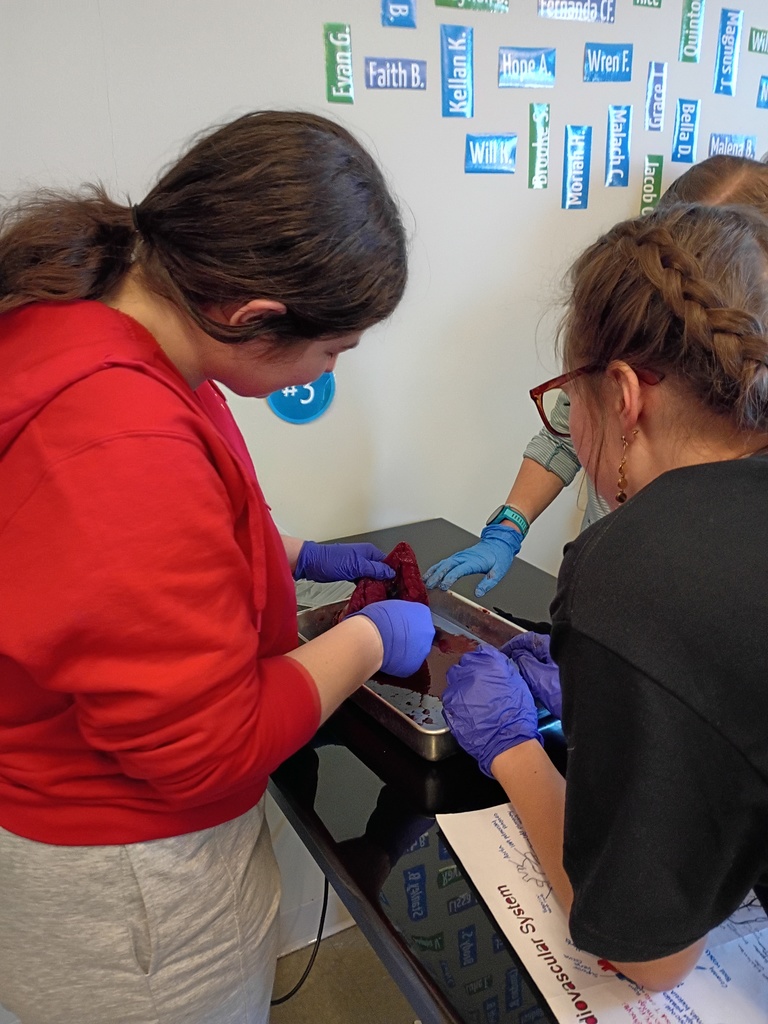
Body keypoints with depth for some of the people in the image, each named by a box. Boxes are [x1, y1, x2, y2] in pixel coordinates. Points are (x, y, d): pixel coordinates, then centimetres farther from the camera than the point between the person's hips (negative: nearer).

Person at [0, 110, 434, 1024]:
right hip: (124, 887, -9)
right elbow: (208, 746, -28)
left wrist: (295, 558, 8)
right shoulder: (125, 454, -38)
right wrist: (368, 641, -16)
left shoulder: (79, 320, -5)